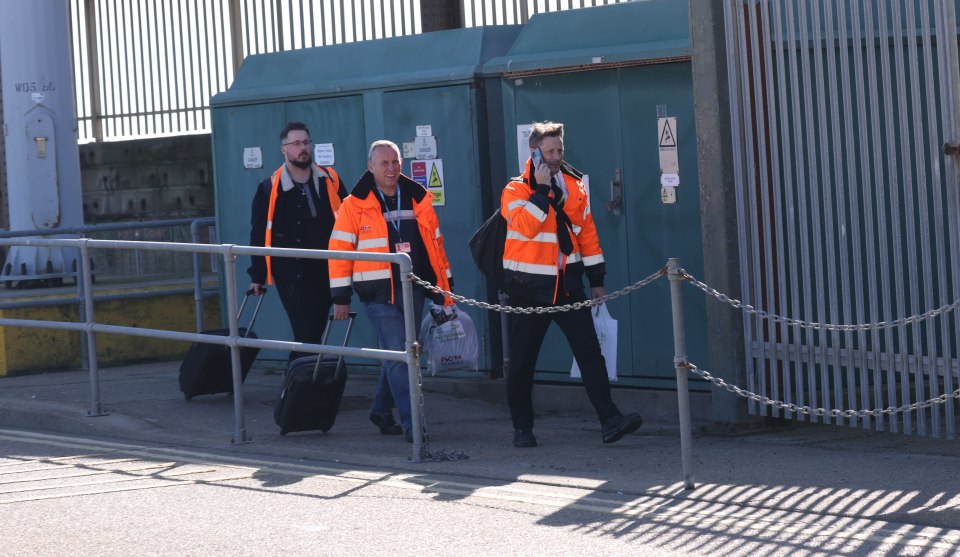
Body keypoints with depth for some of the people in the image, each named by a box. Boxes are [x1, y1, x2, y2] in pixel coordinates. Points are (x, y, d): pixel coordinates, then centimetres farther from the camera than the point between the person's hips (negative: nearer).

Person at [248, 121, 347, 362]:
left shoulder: (330, 181, 8)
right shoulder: (270, 189, 1)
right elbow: (258, 234, 3)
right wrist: (257, 275, 1)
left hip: (325, 270, 4)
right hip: (290, 273, -4)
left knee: (314, 333, 8)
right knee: (307, 335, -13)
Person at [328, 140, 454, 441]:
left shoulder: (418, 199, 9)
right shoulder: (355, 204, -4)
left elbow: (435, 243, 16)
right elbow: (340, 250, -3)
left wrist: (446, 285, 14)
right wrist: (341, 297, -6)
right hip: (379, 292, -5)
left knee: (397, 354, 12)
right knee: (397, 355, -9)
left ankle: (381, 410, 29)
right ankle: (410, 422, -8)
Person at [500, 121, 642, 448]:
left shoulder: (574, 186, 9)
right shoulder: (515, 191, -4)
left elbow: (587, 233, 14)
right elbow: (526, 226, -22)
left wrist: (596, 278, 12)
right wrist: (541, 190, -20)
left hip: (568, 284, 3)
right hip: (529, 286, -3)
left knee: (590, 352, -8)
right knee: (522, 360, 4)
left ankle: (610, 420, -14)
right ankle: (522, 427, 17)